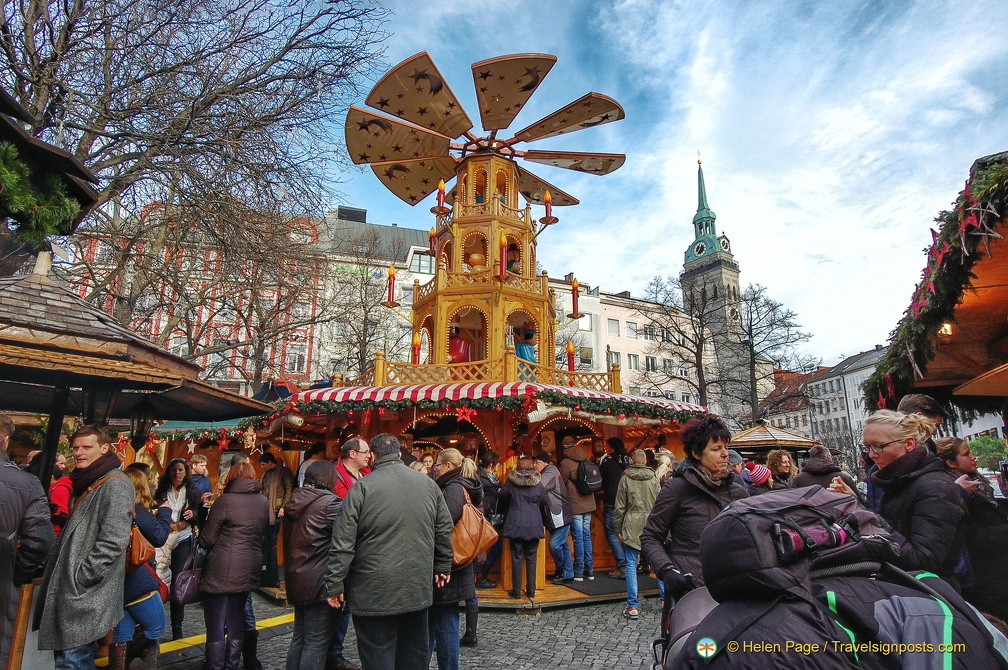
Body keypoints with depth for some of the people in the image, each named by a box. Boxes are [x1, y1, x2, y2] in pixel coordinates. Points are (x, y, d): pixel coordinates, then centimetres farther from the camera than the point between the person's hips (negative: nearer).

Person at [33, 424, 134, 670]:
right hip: (69, 590, 10)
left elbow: (113, 541, -22)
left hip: (85, 595, -10)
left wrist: (79, 578, -18)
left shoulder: (115, 484, -16)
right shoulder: (86, 483, 16)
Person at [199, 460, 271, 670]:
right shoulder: (264, 503, 5)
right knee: (236, 623, 19)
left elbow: (207, 539, -7)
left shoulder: (225, 501, -13)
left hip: (221, 574, -6)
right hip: (248, 572, 6)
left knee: (216, 627, 4)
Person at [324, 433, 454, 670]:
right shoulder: (429, 484, 3)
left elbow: (343, 543, -11)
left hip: (374, 592, -4)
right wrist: (443, 566, 20)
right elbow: (444, 530, 9)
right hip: (418, 589, 4)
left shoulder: (361, 488, -10)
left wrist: (335, 585, -2)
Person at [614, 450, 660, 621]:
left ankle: (633, 606, 1)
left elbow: (620, 506, -2)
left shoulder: (625, 479, -2)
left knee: (631, 565, 1)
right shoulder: (653, 478, 3)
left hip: (631, 527, -2)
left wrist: (618, 528, 5)